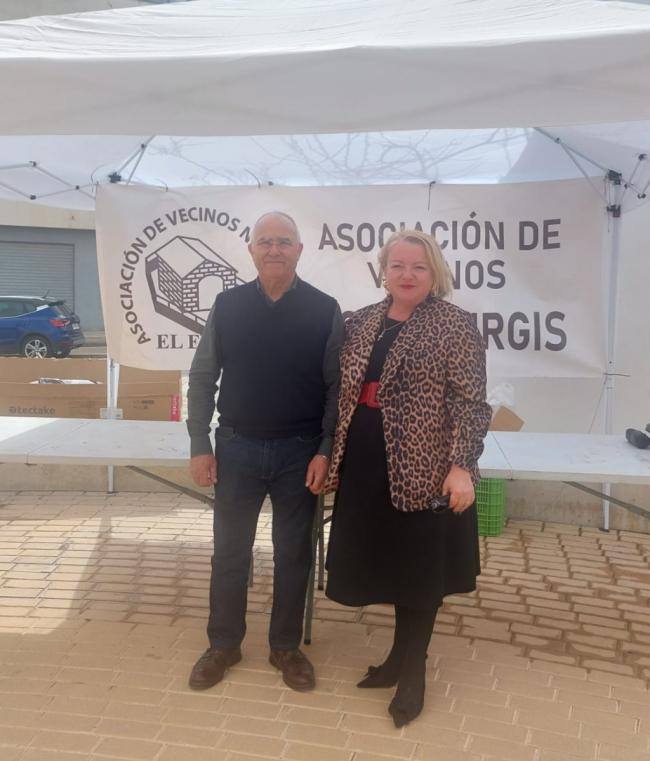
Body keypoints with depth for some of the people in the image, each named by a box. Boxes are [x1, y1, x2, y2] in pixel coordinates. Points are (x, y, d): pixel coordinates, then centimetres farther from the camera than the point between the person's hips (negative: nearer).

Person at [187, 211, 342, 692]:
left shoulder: (325, 310, -6)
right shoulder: (228, 305, -1)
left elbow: (337, 386, -4)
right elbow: (203, 378, 3)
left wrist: (326, 451, -11)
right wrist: (200, 445, -2)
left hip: (300, 452, -1)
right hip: (237, 448, 1)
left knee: (293, 553, 12)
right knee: (230, 551, 12)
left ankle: (286, 647, 31)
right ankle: (224, 644, 32)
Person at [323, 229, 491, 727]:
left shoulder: (456, 324, -7)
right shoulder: (361, 322, 9)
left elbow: (470, 402, -12)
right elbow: (343, 390, 15)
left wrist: (461, 466, -18)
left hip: (424, 466, -5)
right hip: (366, 464, 6)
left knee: (419, 568, 8)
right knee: (387, 560, 16)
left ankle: (412, 669, 26)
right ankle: (402, 656, 35)